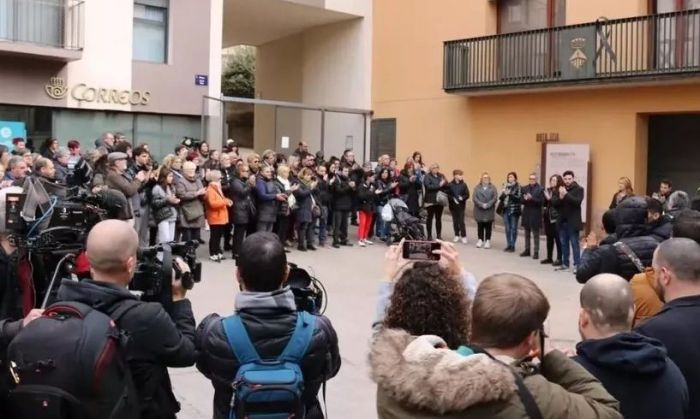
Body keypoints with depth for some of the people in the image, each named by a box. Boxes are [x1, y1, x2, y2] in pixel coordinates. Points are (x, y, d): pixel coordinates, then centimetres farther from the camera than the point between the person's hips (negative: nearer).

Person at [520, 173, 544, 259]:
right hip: (526, 214, 5)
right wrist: (525, 199, -17)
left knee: (535, 234, 0)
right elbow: (521, 200, 5)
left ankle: (536, 252, 4)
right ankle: (527, 250, 22)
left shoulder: (540, 189, -6)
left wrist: (532, 198, -24)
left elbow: (541, 201, -13)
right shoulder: (524, 188, 9)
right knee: (527, 234, 13)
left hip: (535, 215, -5)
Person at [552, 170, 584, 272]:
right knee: (564, 243, 12)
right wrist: (560, 198, -18)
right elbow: (553, 202, 1)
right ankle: (565, 264, 21)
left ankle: (577, 265, 1)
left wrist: (566, 195, -25)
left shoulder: (579, 189, -3)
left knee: (574, 244, -2)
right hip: (562, 221, 5)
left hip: (573, 222, -5)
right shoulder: (560, 189, 8)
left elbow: (577, 201, -18)